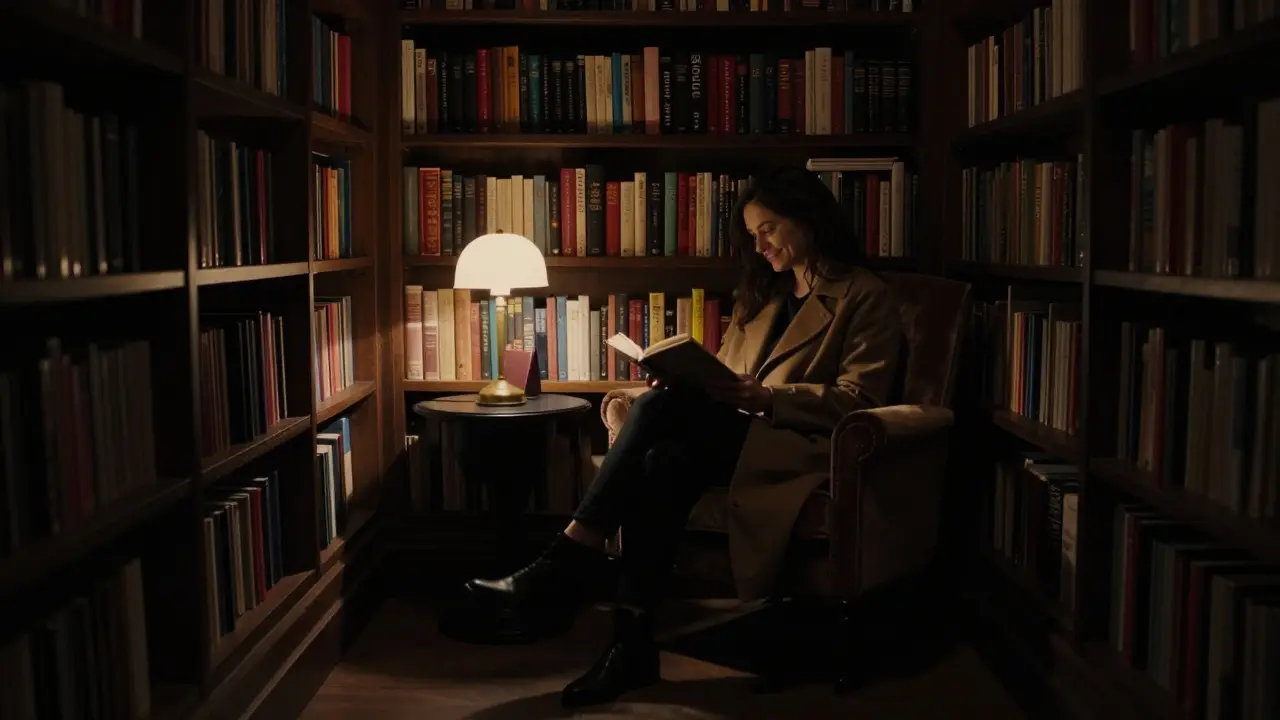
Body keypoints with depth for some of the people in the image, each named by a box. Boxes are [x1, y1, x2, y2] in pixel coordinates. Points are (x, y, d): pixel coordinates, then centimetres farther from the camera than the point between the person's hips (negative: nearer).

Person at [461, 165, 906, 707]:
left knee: (663, 406, -30)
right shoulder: (761, 293, 26)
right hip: (737, 438, 6)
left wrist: (765, 398, -19)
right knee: (664, 461, -31)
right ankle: (632, 644, -35)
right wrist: (686, 380, -1)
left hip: (804, 448, -6)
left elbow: (860, 400, -6)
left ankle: (563, 571, -30)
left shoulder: (865, 296, 5)